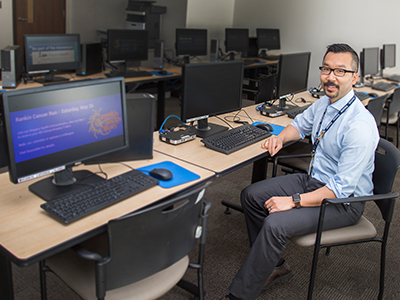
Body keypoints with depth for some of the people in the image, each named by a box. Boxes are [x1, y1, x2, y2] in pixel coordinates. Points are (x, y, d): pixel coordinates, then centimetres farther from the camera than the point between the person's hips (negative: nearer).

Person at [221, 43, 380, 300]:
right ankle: (274, 266, 13)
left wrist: (294, 201, -30)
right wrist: (280, 137, -1)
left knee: (276, 224, -28)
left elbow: (343, 187, -28)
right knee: (251, 195, 1)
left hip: (344, 201, -9)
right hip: (314, 180, 9)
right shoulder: (324, 104, -1)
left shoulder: (360, 126, -27)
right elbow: (301, 124, 21)